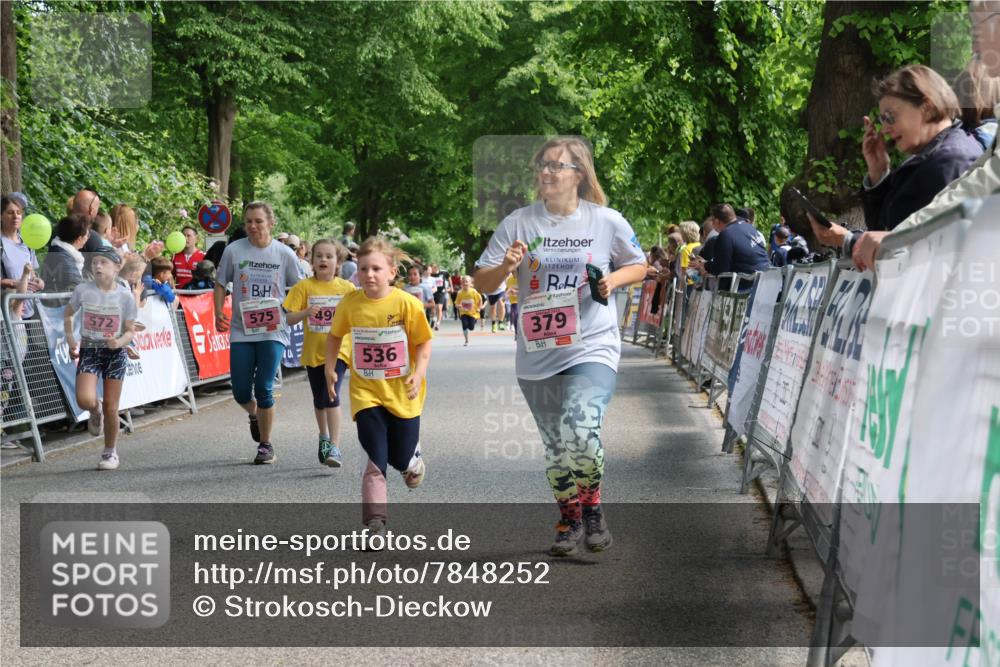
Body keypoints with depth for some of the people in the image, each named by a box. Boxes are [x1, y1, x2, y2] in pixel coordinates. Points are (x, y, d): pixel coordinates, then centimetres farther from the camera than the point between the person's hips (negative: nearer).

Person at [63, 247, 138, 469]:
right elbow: (68, 314, 14)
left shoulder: (125, 296, -6)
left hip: (115, 353, 0)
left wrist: (120, 341, -21)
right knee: (85, 399, -20)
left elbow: (130, 331, -1)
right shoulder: (83, 290, -4)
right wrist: (70, 338, 1)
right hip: (89, 351, 1)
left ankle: (110, 452, 20)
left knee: (110, 407, 2)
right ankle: (95, 411, 19)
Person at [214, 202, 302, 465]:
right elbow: (220, 284, 9)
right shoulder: (233, 250, 0)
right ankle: (254, 416, 39)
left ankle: (265, 444, 11)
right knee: (241, 393, 3)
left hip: (273, 332, -2)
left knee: (264, 390, -6)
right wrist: (218, 313, -5)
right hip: (241, 332, 2)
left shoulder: (284, 253, -1)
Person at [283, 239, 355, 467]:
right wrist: (306, 312, -25)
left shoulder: (347, 288, -1)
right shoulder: (305, 286, -2)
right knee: (319, 400, 18)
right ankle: (324, 436, 42)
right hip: (313, 351, 2)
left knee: (331, 396, -19)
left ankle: (334, 448, -19)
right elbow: (289, 319, -7)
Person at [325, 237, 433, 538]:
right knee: (377, 460, -9)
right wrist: (330, 368, 7)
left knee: (401, 459, 9)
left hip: (402, 393, -1)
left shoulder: (406, 303, -12)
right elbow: (335, 335, 14)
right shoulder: (350, 303, -4)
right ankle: (375, 522, -3)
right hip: (366, 392, 1)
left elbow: (423, 342, -4)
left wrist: (419, 374, -17)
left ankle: (413, 457, 47)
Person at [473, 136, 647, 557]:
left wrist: (613, 279, -8)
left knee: (579, 434, -22)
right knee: (556, 447, 12)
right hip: (537, 357, 3)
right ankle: (570, 520, 33)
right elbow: (482, 284, 1)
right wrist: (505, 266, -20)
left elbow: (638, 266, 13)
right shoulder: (518, 224, 0)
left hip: (591, 348, -3)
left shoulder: (607, 221, -1)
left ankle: (592, 507, 5)